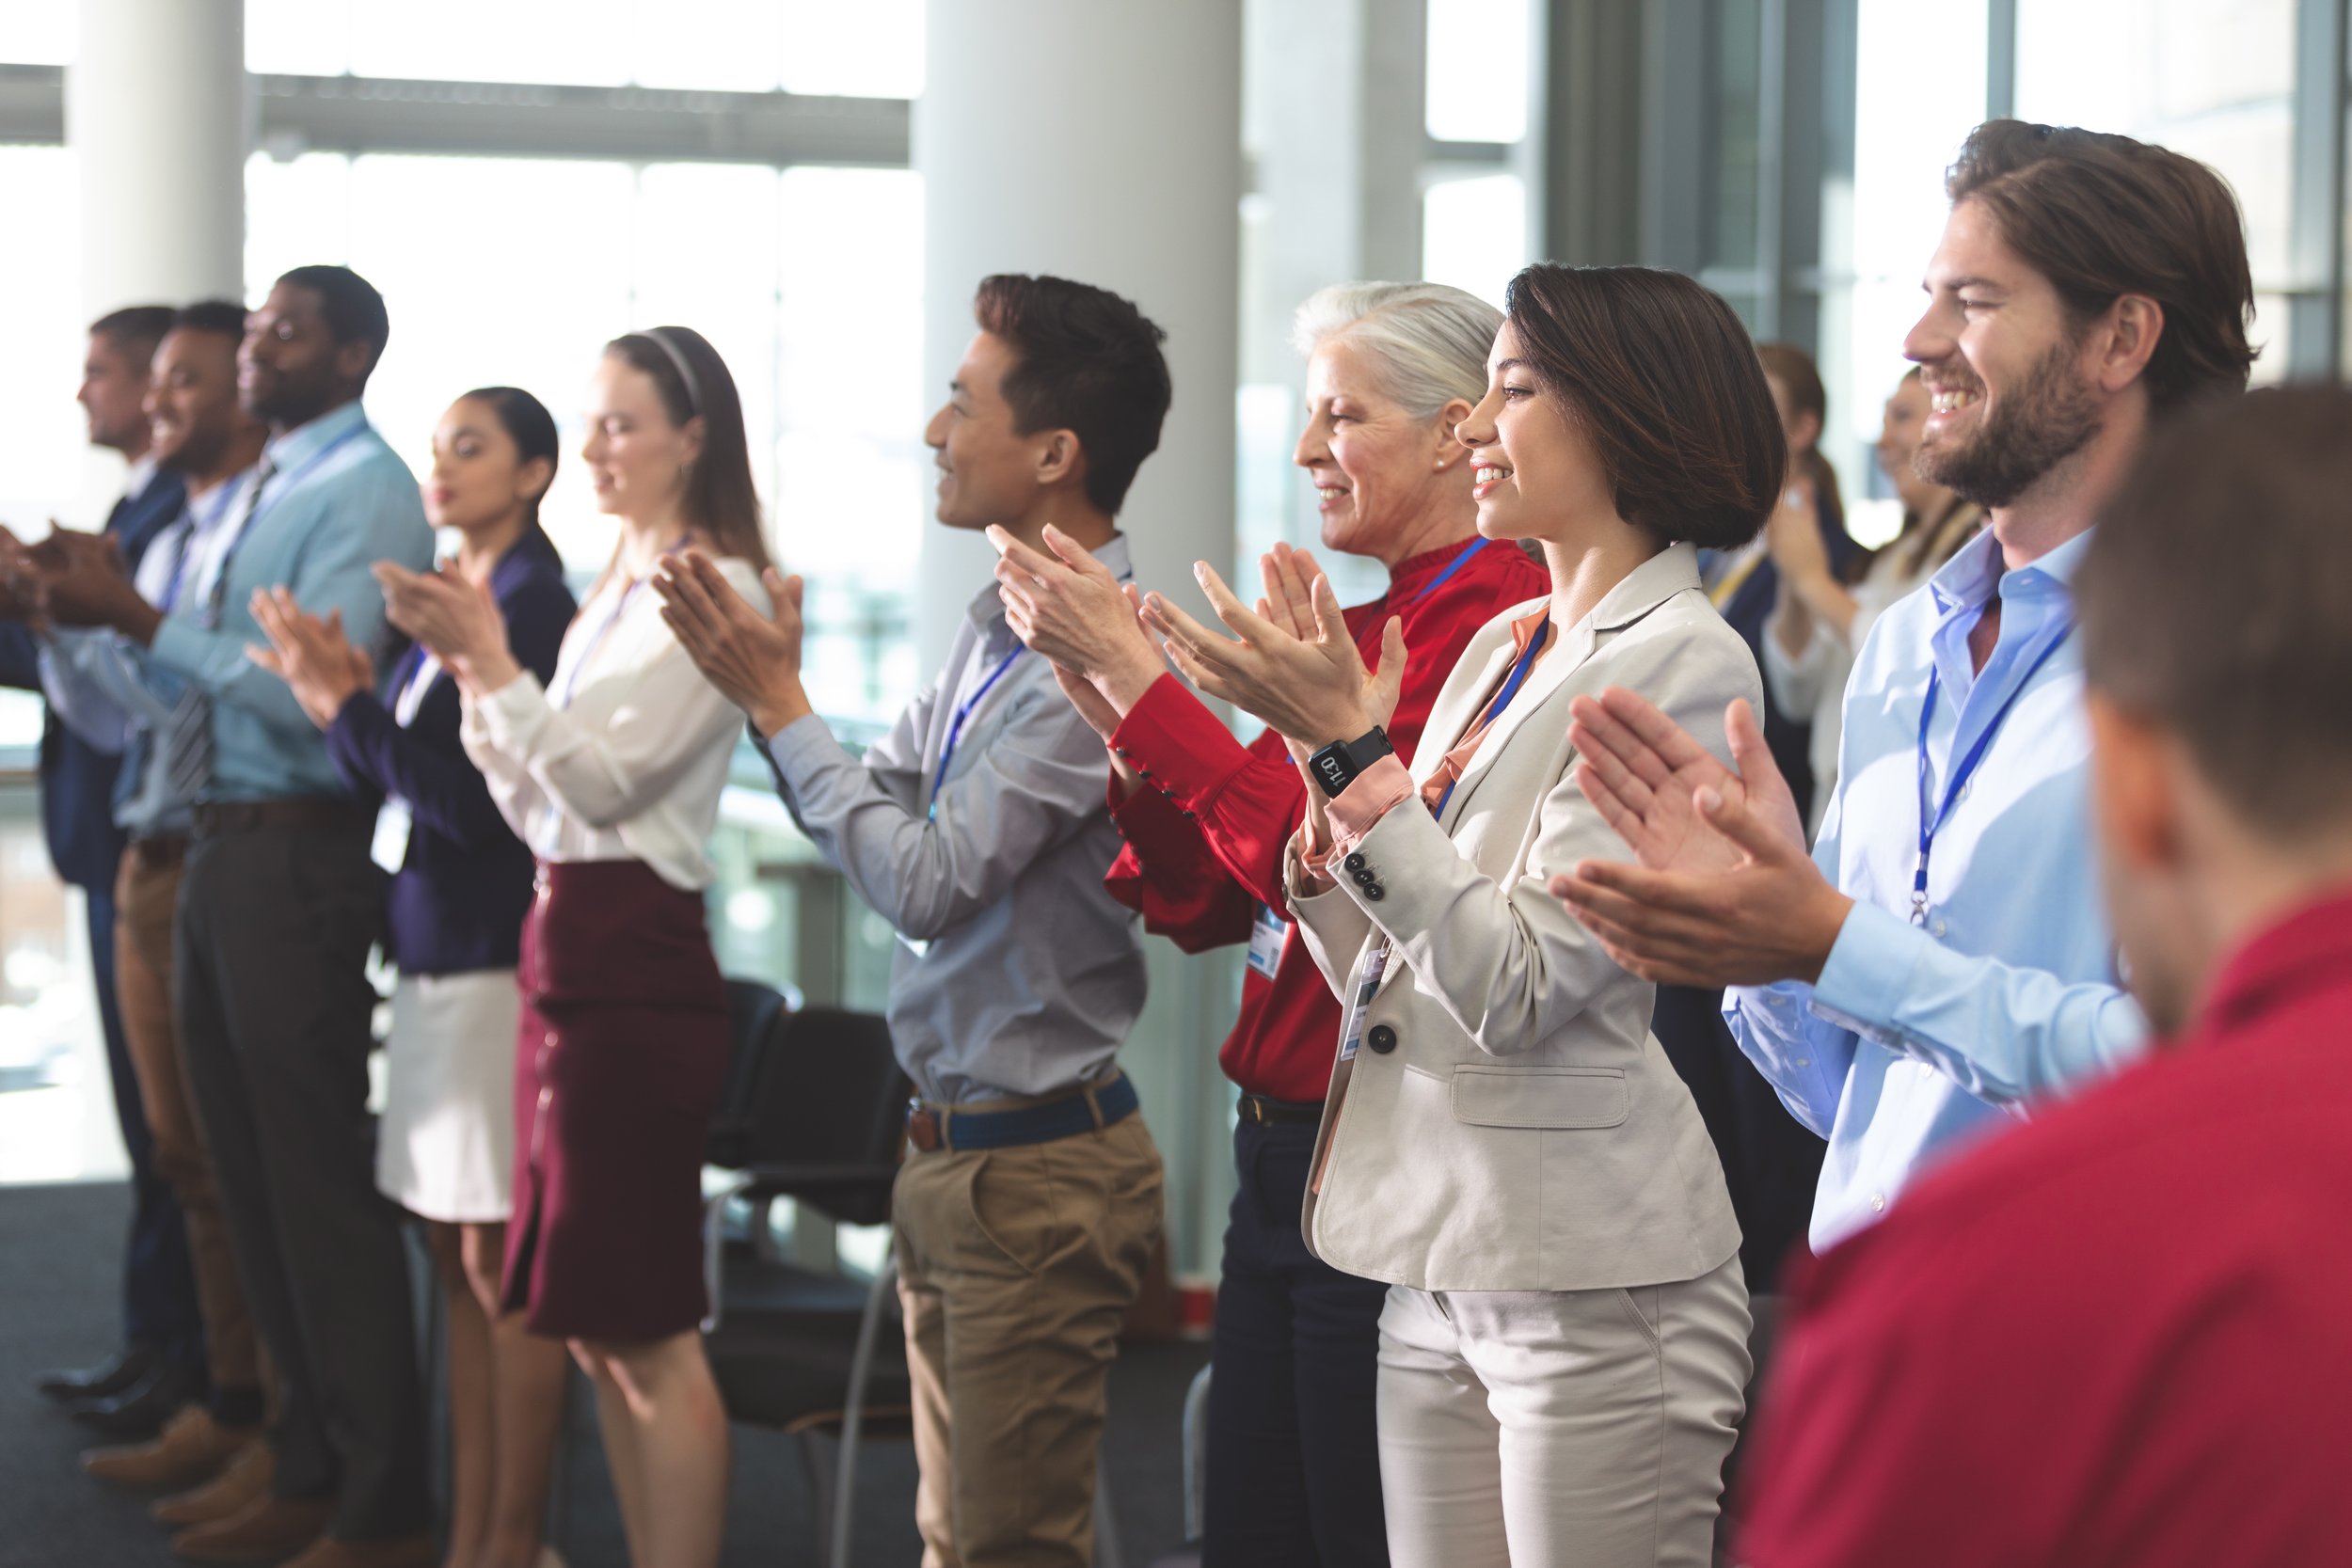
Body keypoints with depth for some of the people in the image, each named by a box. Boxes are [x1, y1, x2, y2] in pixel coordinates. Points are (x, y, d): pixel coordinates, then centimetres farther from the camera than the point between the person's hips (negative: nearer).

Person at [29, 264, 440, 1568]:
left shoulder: (365, 492, -10)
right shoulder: (250, 498, 17)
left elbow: (309, 692, -20)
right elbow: (188, 689, 14)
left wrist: (141, 621, -18)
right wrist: (85, 618, 3)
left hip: (295, 856, -9)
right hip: (216, 847, 9)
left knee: (319, 1180, -4)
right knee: (247, 1176, 14)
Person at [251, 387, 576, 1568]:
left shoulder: (532, 606, -12)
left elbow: (475, 798, -18)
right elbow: (400, 785, 13)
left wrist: (349, 707, -15)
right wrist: (342, 709, -2)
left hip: (497, 958, -9)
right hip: (430, 949, 9)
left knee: (501, 1258, -3)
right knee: (455, 1255, 11)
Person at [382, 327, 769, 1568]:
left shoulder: (715, 592, -9)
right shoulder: (618, 589, 17)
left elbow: (603, 777, -15)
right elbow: (536, 807, 15)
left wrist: (491, 660, -15)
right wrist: (469, 663, 5)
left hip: (635, 964, -9)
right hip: (563, 941, 9)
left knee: (649, 1333, -6)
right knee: (593, 1327, 11)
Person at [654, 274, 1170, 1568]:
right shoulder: (997, 627, 9)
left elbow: (928, 881, -23)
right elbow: (880, 805, 16)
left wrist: (777, 703, -14)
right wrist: (763, 686, 3)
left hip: (1034, 1168, -9)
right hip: (947, 1150, 10)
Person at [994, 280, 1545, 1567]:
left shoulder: (1498, 618, -14)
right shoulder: (1373, 622, 15)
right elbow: (1203, 906, 14)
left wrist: (1131, 666, -18)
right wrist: (1097, 692, 2)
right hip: (1281, 1156, 9)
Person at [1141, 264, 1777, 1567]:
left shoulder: (1681, 662, -11)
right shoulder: (1501, 644, 13)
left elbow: (1515, 989, -19)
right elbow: (1375, 975, 11)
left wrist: (1350, 752, -18)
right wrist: (1326, 749, -1)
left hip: (1592, 1288, -8)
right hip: (1438, 1277, 8)